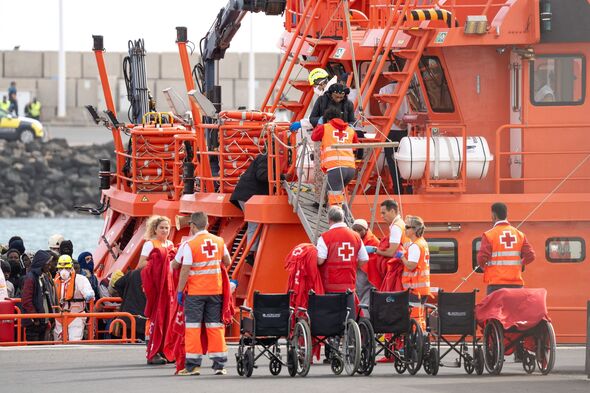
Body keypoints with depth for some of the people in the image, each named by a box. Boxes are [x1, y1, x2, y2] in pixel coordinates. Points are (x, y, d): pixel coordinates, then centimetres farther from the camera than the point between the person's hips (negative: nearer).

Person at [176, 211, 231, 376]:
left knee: (193, 327, 2)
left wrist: (180, 291, -4)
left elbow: (185, 270, -13)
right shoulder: (219, 241, 3)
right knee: (215, 326, 9)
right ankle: (219, 365, 8)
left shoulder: (190, 245, -12)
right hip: (215, 290, 4)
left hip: (195, 291, -4)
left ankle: (193, 365, 0)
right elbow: (227, 262, 16)